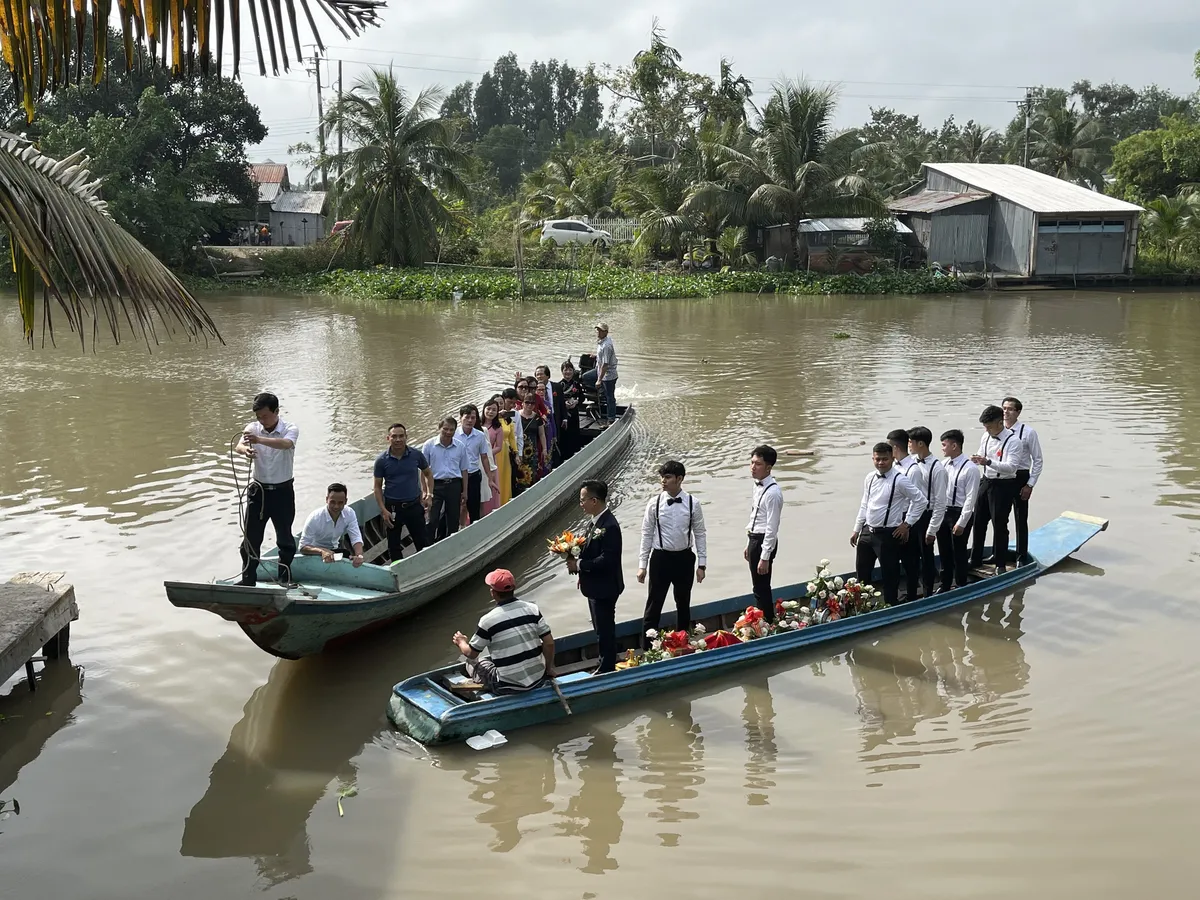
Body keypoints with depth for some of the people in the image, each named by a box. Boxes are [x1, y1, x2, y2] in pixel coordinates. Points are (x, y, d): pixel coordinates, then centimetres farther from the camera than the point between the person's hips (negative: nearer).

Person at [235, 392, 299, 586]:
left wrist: (259, 440, -53)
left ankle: (285, 579, 23)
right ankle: (248, 579, 16)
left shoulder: (290, 430, -11)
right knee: (251, 537, 5)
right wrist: (245, 449, -49)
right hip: (258, 489, 2)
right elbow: (238, 446, -22)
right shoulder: (253, 428, -4)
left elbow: (285, 444, -35)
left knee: (285, 538, 8)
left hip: (282, 491, -2)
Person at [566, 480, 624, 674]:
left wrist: (579, 565, -22)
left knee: (605, 630, 2)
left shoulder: (609, 526, -25)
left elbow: (607, 559, -28)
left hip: (604, 587, -10)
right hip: (596, 585, 10)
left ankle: (607, 669, 15)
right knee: (602, 629, 20)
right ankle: (605, 666, 33)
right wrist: (576, 559, 3)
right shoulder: (595, 521, 5)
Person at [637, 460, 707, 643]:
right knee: (653, 606, 2)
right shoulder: (654, 503, -7)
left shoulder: (693, 504, -7)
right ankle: (647, 648, 9)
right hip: (660, 558, -1)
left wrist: (701, 564, -2)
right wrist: (642, 565, -2)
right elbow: (647, 534, -1)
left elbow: (700, 534, 0)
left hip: (684, 558, 1)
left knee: (683, 604, 17)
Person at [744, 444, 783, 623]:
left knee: (761, 589, 0)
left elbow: (771, 528, -21)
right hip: (754, 539, 9)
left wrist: (765, 557, -20)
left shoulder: (772, 492, -21)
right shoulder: (758, 486, 8)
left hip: (764, 541, -9)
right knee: (760, 588, 19)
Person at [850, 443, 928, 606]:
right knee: (862, 573, 17)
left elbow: (920, 500, -13)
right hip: (867, 531, 7)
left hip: (888, 534, -6)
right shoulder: (870, 478, 4)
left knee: (890, 575, 6)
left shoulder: (899, 480, -16)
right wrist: (857, 529, 15)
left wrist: (907, 524, -10)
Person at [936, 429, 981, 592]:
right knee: (944, 552, 16)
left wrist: (961, 523, -17)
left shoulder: (970, 468, -15)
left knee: (959, 553, 6)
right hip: (943, 511, 6)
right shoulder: (945, 464, 4)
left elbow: (970, 498, -16)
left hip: (959, 513, -6)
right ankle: (945, 586, 30)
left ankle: (961, 587, 22)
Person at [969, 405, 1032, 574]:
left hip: (1003, 485, -7)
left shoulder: (1013, 441, -17)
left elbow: (1011, 467, -25)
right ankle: (975, 559, 29)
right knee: (979, 521, 14)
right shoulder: (986, 437, 3)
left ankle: (1001, 563, 18)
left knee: (999, 524, 2)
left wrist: (988, 462, -38)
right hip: (986, 482, 7)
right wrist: (977, 460, -8)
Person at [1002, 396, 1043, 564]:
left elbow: (1038, 460, -6)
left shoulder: (1028, 432, -11)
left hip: (1020, 478, -3)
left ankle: (1021, 558, 19)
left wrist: (1030, 485, -9)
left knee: (1021, 520, 6)